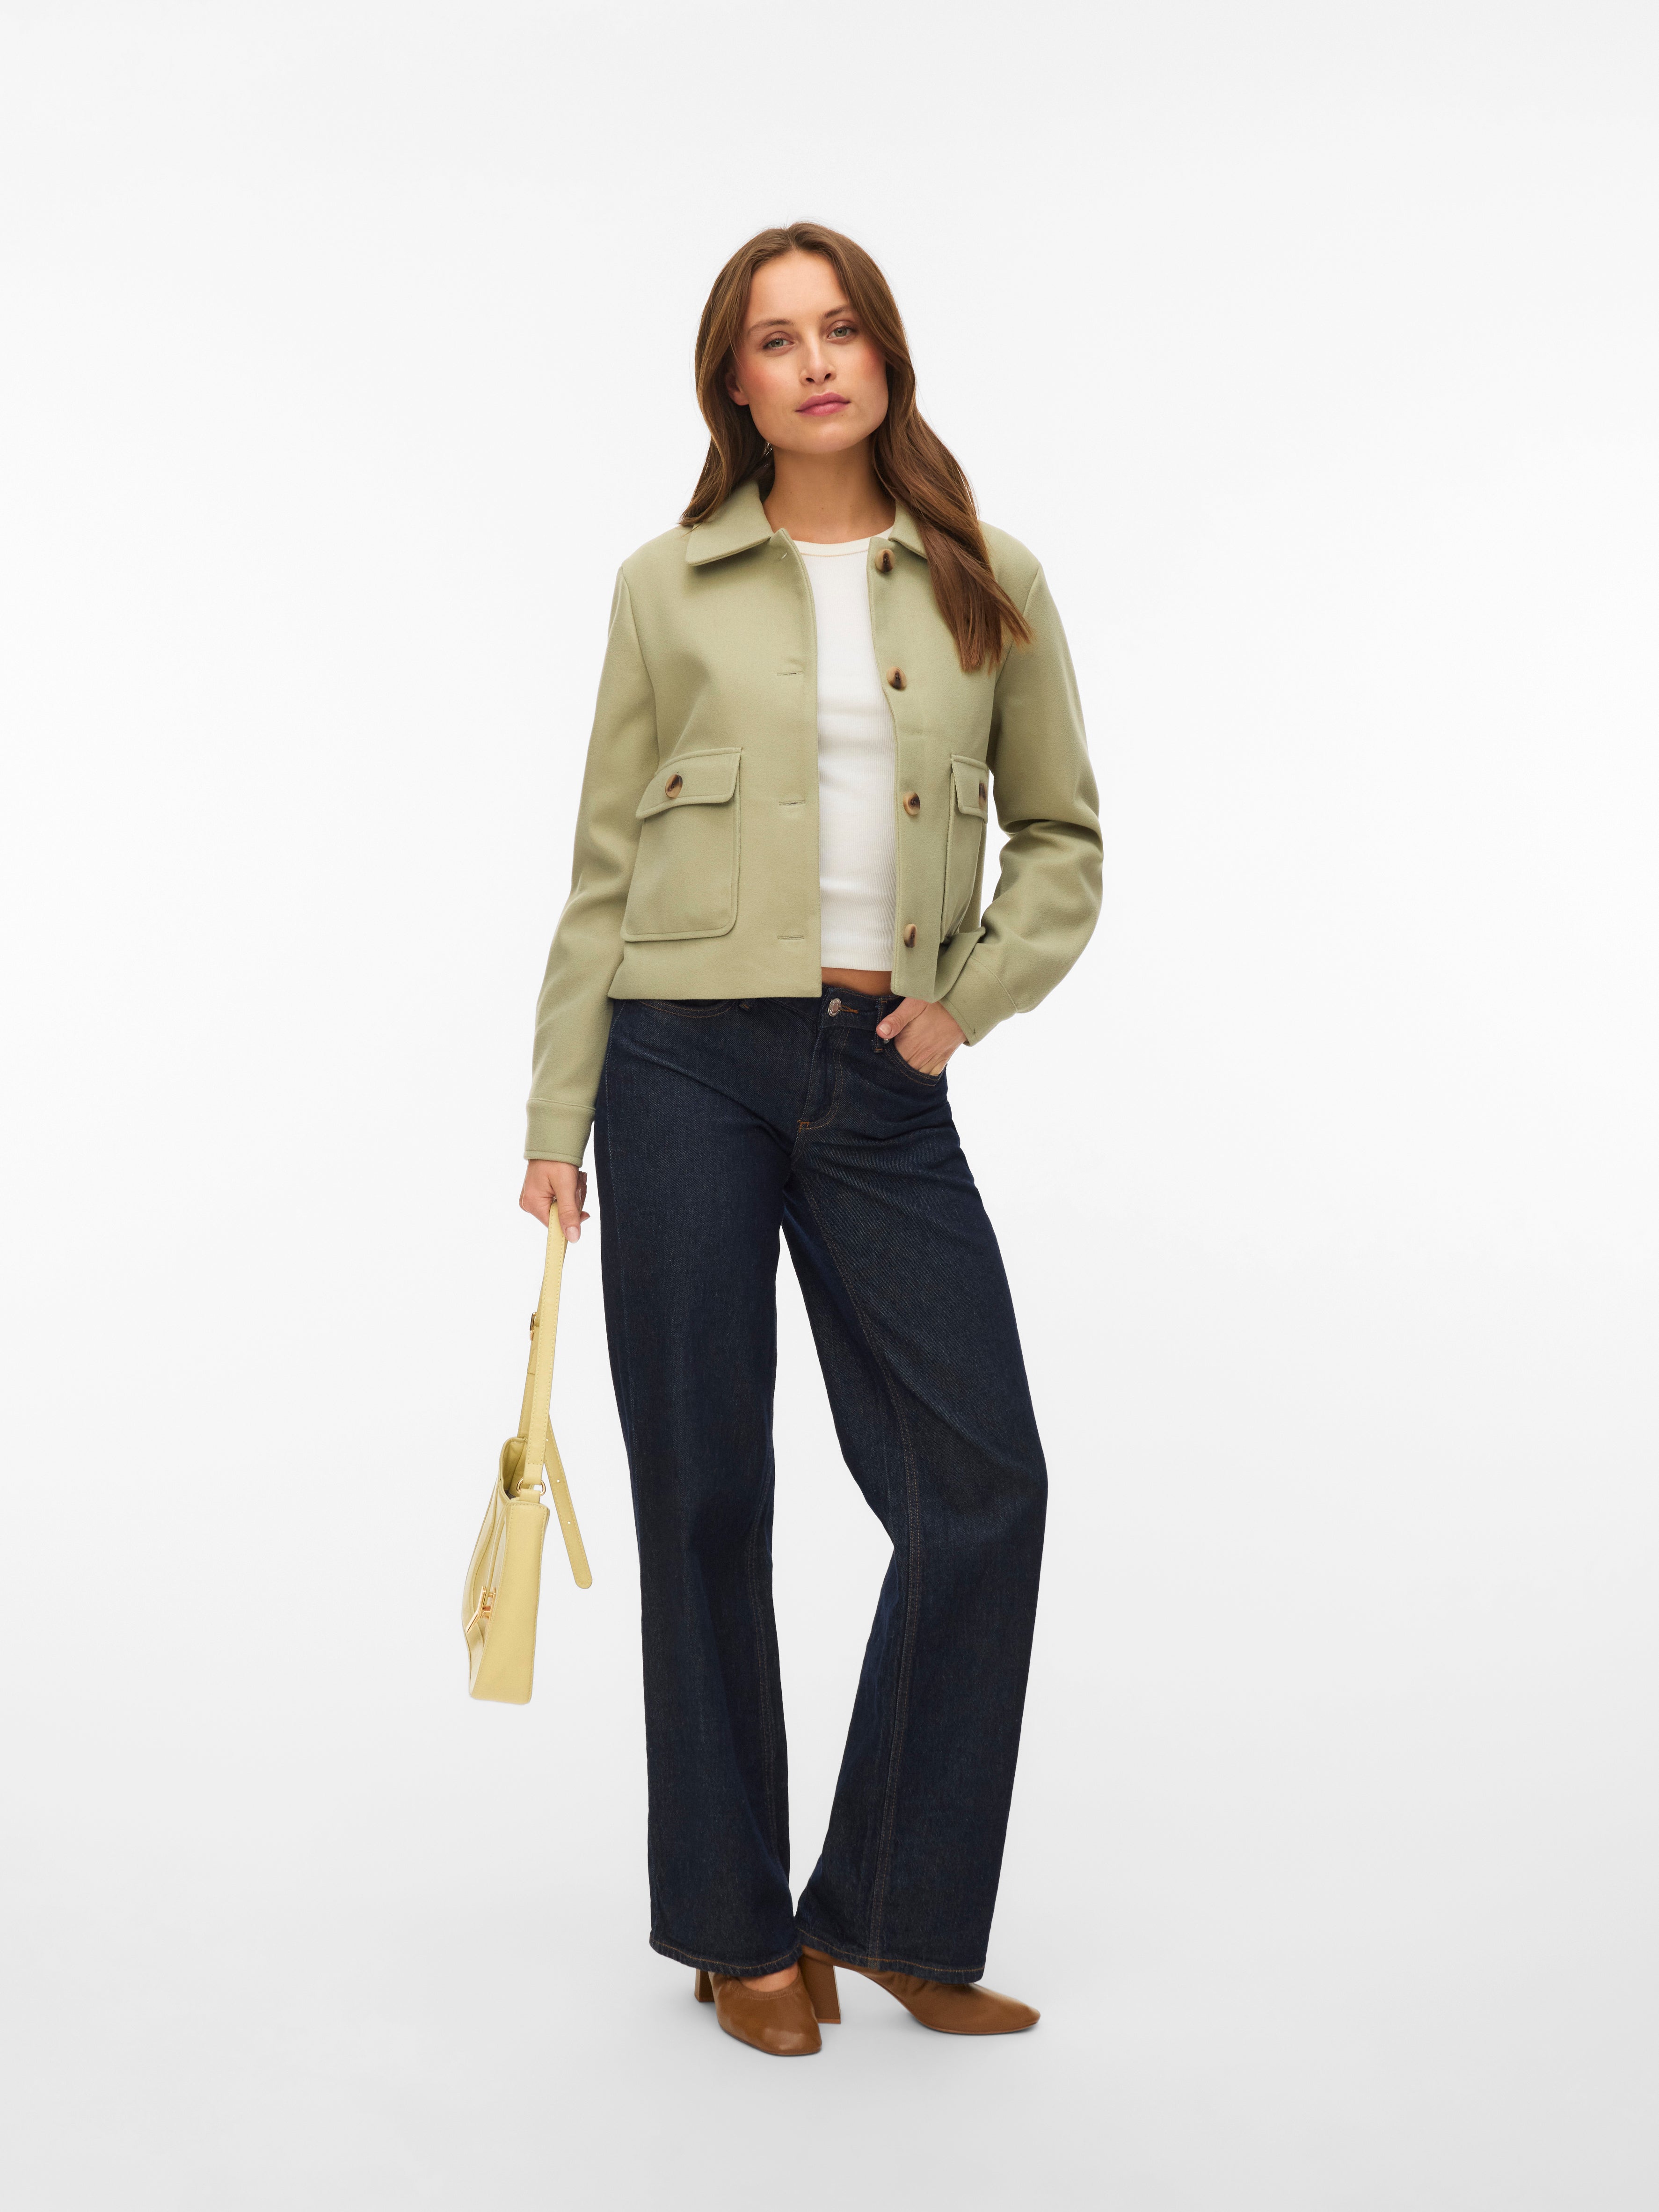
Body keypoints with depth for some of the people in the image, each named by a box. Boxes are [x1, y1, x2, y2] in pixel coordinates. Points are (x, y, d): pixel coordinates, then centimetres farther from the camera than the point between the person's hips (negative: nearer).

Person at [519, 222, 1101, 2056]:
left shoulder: (991, 589, 9)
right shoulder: (668, 589, 6)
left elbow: (1060, 839, 13)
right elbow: (605, 869, 6)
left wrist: (973, 994, -4)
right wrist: (556, 1120, 3)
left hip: (883, 1080, 2)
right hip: (687, 1062, -1)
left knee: (982, 1482, -4)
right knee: (703, 1494, 4)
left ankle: (891, 1911, 15)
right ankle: (736, 1926, 20)